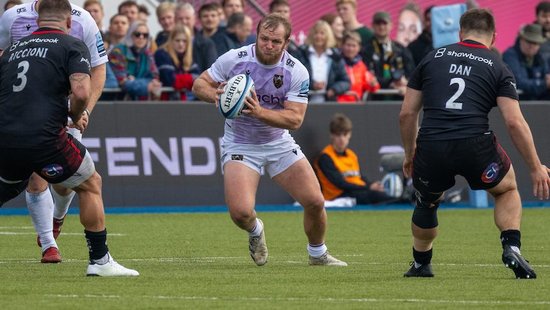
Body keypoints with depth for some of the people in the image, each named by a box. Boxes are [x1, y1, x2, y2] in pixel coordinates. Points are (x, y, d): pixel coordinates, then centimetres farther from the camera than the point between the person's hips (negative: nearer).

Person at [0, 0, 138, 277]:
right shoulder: (72, 46, 3)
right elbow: (81, 91, -13)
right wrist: (76, 116, 7)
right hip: (43, 137, -5)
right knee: (90, 184, 16)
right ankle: (99, 260, 13)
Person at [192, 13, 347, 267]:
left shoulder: (297, 72, -14)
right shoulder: (233, 59, -15)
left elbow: (295, 119, -18)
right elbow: (199, 84, -5)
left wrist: (260, 112, -34)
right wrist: (214, 94, -28)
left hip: (279, 143, 2)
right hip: (240, 145, -2)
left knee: (315, 202, -6)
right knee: (241, 212, -21)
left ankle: (318, 254, 24)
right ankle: (255, 230, 19)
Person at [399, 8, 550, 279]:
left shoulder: (432, 59, 18)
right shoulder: (498, 69, 11)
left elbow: (407, 114, 17)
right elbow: (514, 122, 1)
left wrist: (409, 155, 30)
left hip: (431, 145, 1)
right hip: (476, 145, -1)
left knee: (426, 203, 30)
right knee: (507, 190, 27)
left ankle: (421, 265, 41)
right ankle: (511, 249, 9)